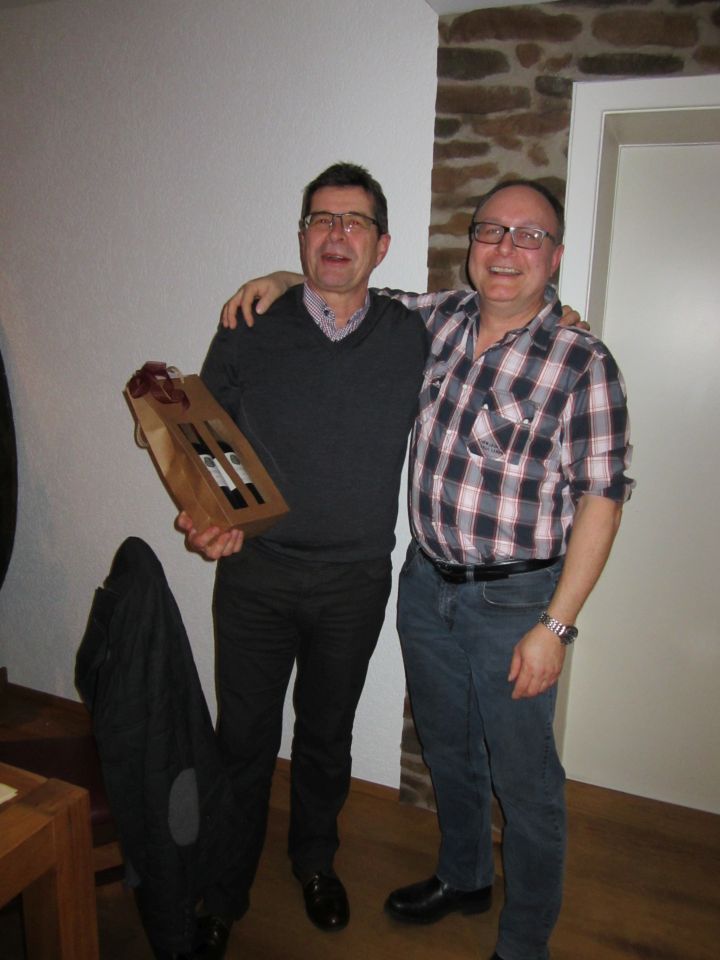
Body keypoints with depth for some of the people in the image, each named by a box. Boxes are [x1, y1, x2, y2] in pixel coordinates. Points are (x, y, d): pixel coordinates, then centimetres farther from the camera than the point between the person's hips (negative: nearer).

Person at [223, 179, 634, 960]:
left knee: (523, 779, 11)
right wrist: (283, 278, 1)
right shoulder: (439, 318, 1)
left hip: (514, 601, -5)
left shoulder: (583, 365, -14)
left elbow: (600, 499, -14)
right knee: (446, 749, 23)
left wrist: (555, 625, -16)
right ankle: (463, 877, 50)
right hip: (426, 582, 6)